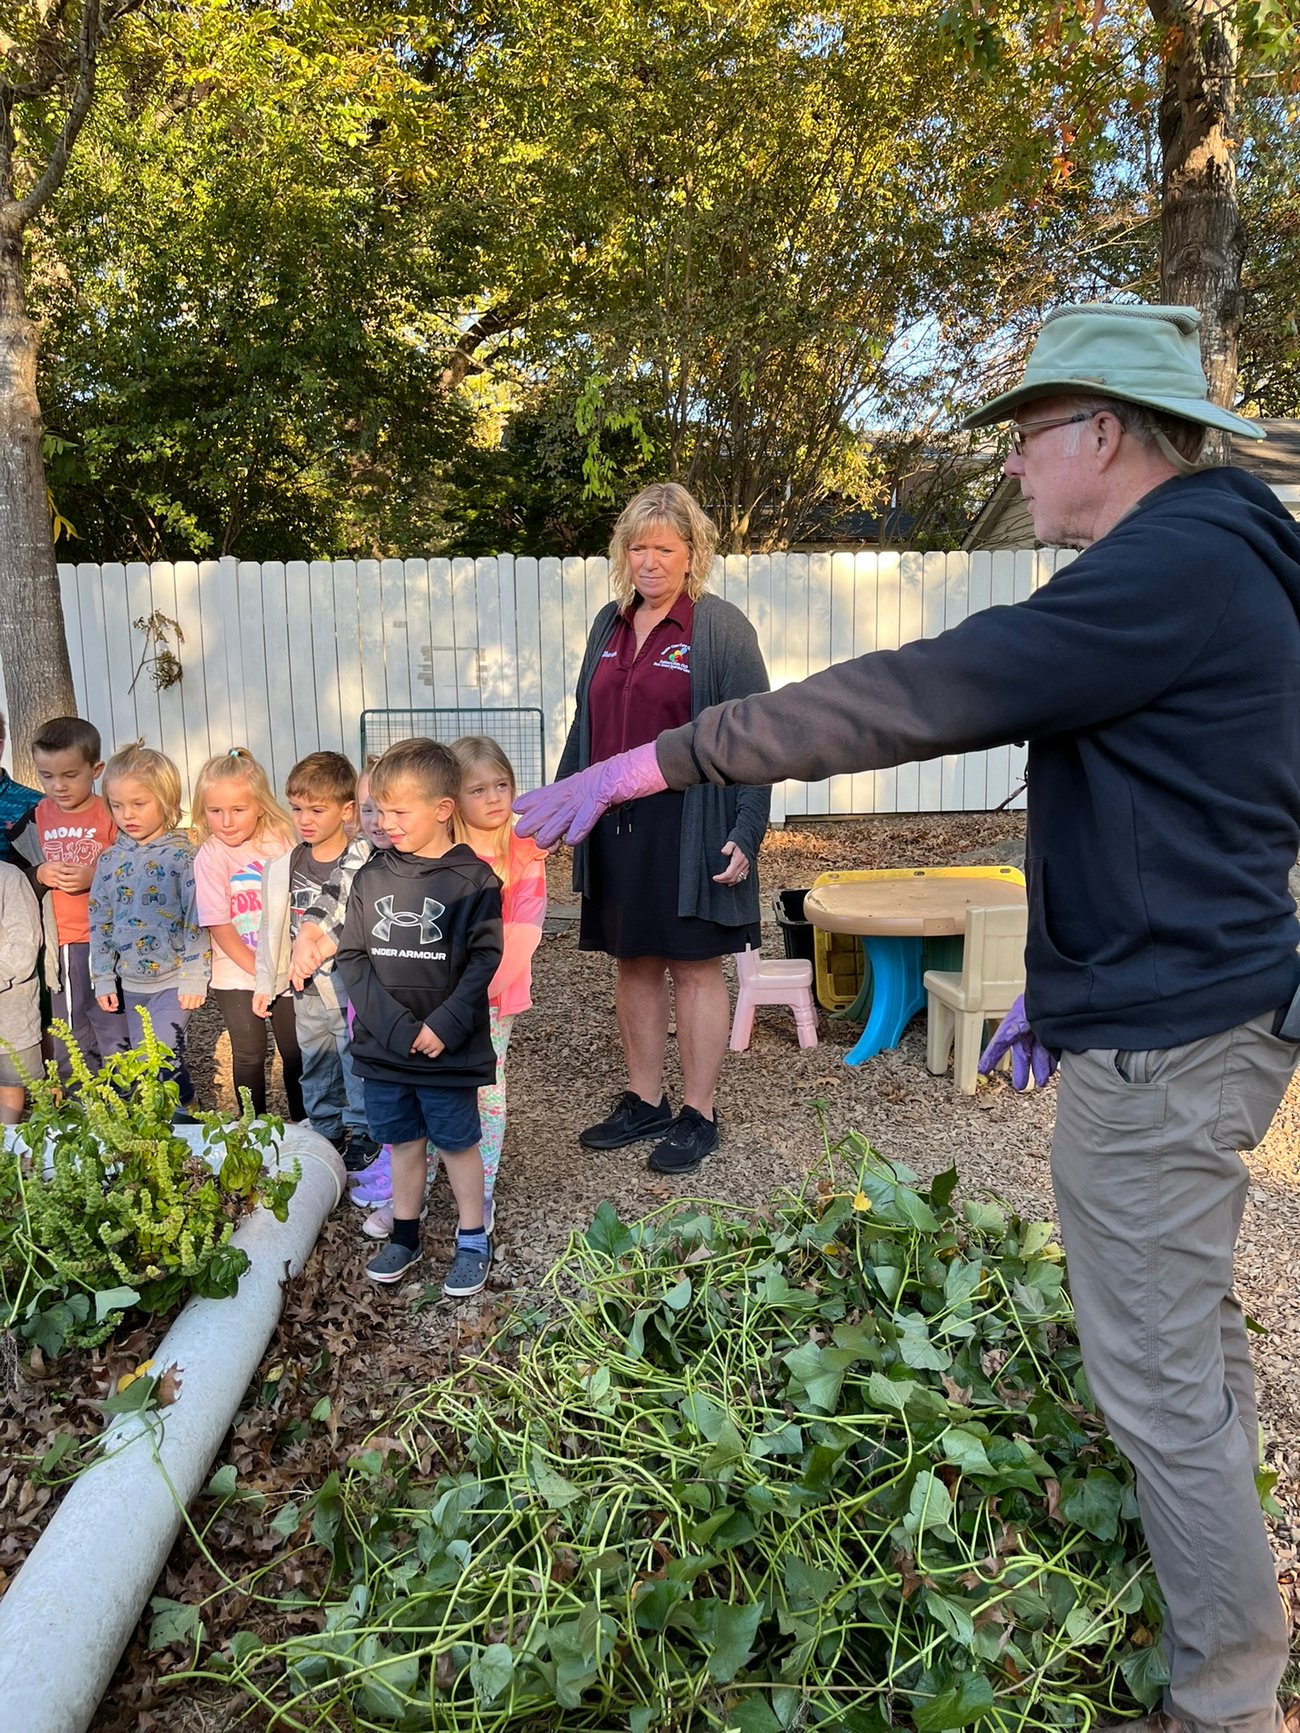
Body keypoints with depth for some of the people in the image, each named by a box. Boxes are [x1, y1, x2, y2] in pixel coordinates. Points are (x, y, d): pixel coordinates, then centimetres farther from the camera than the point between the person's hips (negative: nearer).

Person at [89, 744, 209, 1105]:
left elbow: (198, 921, -12)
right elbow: (99, 921, 9)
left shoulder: (183, 855, -10)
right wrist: (103, 979, 6)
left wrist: (194, 977, -15)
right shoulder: (110, 859, 5)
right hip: (129, 983, 5)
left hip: (172, 980, -5)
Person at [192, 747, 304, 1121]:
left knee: (295, 1051, 9)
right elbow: (219, 926, -10)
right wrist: (258, 969, -13)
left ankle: (304, 1124, 26)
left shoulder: (279, 841, -4)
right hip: (236, 975, -2)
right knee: (249, 1054, 3)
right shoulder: (210, 857, -9)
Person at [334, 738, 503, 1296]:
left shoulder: (473, 879, -10)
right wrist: (394, 1025, -11)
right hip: (384, 1047, 4)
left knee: (457, 1144, 10)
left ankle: (473, 1240, 27)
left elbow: (484, 960, -10)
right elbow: (352, 956, 0)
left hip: (449, 1049, -4)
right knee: (403, 1142, 17)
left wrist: (444, 1026, -18)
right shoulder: (372, 876, 1)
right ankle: (404, 1235, 34)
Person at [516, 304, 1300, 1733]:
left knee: (1155, 1377, 3)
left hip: (1160, 1045, -11)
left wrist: (663, 759, -25)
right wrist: (1064, 977, 18)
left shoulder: (1173, 570, -21)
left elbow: (922, 695, -29)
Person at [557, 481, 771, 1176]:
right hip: (614, 824, 6)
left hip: (686, 825, -6)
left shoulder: (721, 628, -6)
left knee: (694, 966, 3)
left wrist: (745, 833, -16)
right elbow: (584, 727, 18)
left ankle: (698, 1114, 16)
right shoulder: (609, 624, 12)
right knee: (633, 965, 12)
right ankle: (644, 1102, 26)